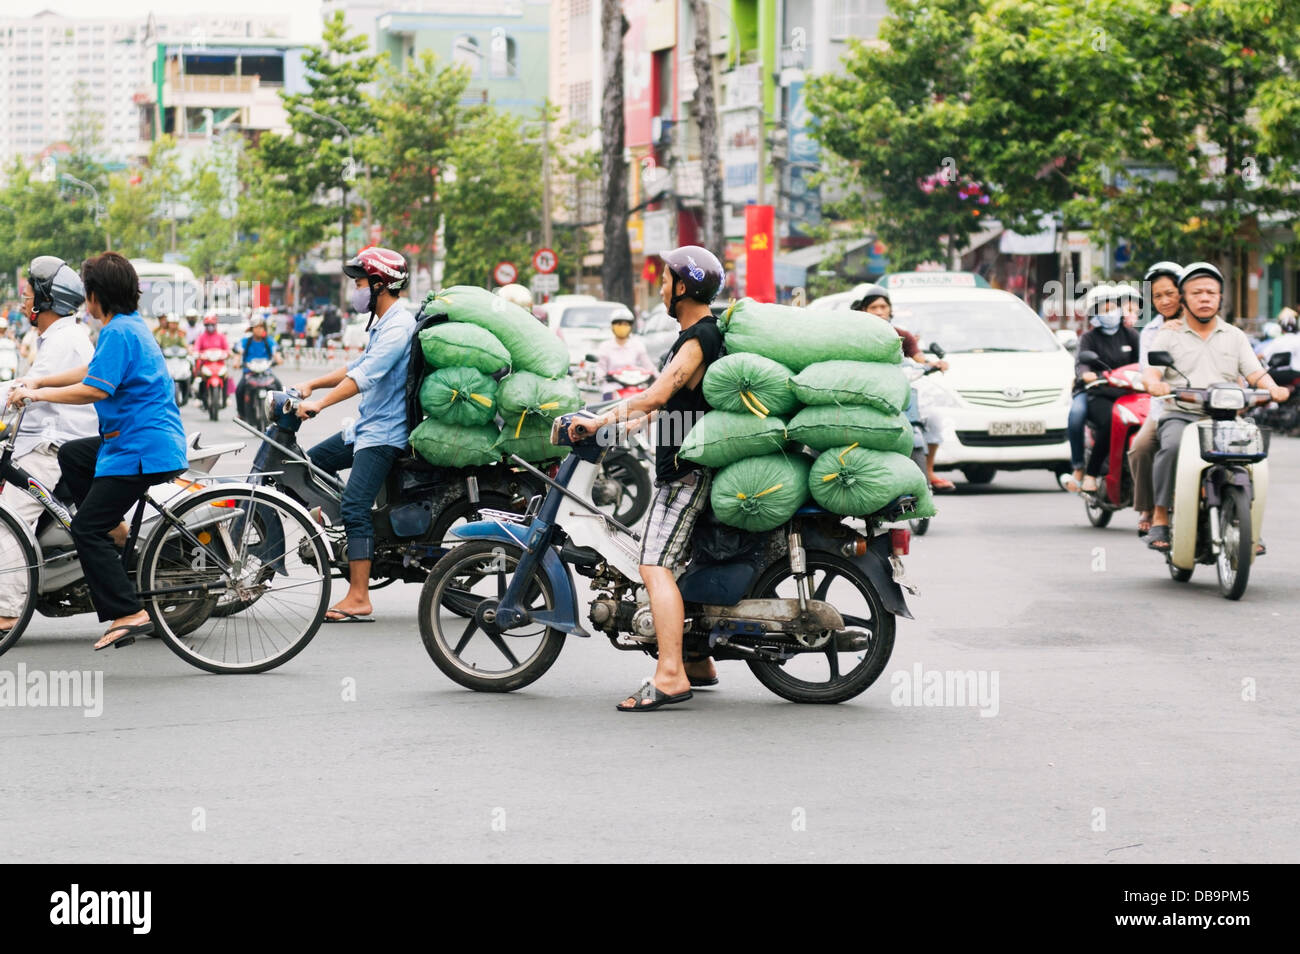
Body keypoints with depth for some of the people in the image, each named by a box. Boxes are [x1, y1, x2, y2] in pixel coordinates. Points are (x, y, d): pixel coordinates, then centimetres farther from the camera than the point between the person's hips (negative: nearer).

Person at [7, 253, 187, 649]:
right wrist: (39, 380, 21)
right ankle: (115, 529, 18)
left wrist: (39, 393, -14)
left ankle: (129, 614, -15)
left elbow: (94, 389, -25)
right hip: (149, 440, 10)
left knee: (87, 528, -9)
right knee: (71, 455, 26)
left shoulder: (118, 332, -17)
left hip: (141, 449, -10)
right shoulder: (132, 324, 15)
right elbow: (93, 369, 27)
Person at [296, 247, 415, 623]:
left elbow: (365, 376, -26)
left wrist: (319, 403, -29)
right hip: (366, 424, 11)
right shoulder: (382, 323, 18)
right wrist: (311, 385, 12)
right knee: (312, 462, 19)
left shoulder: (399, 325, -16)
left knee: (355, 507, -19)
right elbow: (357, 366, 23)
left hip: (385, 432, -11)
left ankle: (359, 598, -23)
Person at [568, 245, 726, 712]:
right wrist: (620, 425, 21)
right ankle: (698, 662, 28)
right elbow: (669, 400, 24)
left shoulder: (698, 340, -16)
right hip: (685, 467, 11)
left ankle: (669, 676, -28)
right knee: (678, 562, 20)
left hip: (685, 470, -11)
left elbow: (657, 395, -28)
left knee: (655, 567, -19)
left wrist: (599, 422, -22)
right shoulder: (705, 331, 17)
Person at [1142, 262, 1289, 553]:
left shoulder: (1235, 336, 21)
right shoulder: (1169, 336, 14)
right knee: (1172, 445, -35)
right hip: (1179, 415, -2)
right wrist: (1155, 384, -24)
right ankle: (1160, 518, -29)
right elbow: (1150, 373, 0)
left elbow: (1255, 373, 11)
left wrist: (1272, 389, -12)